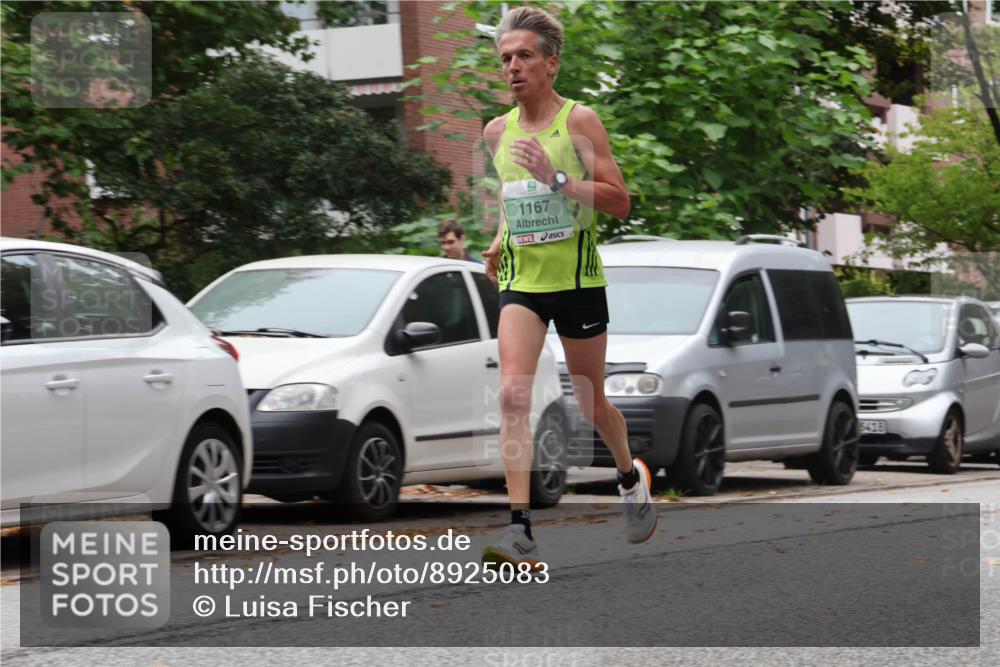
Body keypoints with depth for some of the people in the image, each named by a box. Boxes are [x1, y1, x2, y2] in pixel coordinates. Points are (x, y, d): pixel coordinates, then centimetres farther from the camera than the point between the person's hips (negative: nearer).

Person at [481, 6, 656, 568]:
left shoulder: (580, 121, -8)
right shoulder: (497, 131, 7)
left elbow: (620, 203, -13)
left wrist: (556, 178, -23)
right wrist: (501, 241, 14)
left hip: (578, 281, -3)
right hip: (521, 283, 3)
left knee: (591, 404, 10)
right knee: (514, 395, -17)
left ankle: (631, 476, 42)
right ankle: (521, 530, -21)